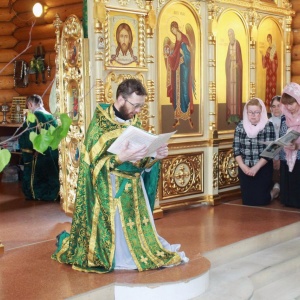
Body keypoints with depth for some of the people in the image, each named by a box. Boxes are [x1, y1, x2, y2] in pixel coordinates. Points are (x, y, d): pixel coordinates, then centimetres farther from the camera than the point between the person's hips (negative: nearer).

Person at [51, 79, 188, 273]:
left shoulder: (134, 123, 8)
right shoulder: (100, 124, -11)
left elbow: (141, 162, 9)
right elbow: (95, 162, -17)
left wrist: (155, 156, -11)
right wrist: (121, 157, -30)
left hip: (133, 188, 6)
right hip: (109, 190, -6)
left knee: (138, 232, 5)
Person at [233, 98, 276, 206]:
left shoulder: (268, 126, -7)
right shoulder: (240, 126, 2)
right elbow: (236, 148, 1)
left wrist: (256, 167, -19)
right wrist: (243, 166, -11)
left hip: (263, 168, -3)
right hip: (244, 169, 3)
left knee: (260, 201, -5)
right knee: (247, 201, 7)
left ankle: (274, 190, 28)